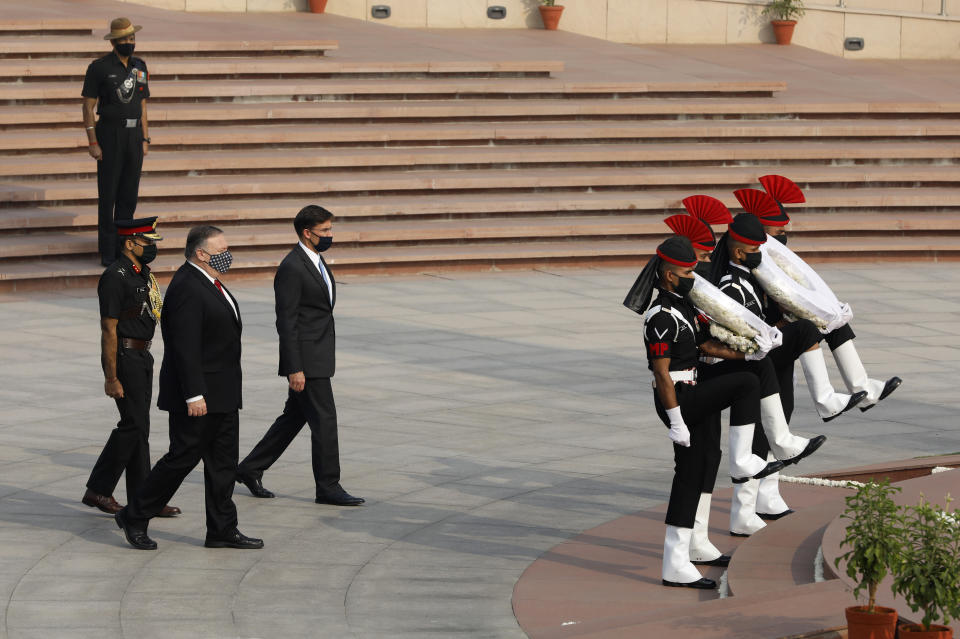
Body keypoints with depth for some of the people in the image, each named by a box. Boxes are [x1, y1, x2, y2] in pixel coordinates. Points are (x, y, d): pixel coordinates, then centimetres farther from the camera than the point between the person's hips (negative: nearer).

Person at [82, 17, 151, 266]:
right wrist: (92, 142, -12)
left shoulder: (139, 67, 11)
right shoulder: (99, 67, -6)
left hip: (134, 135, 5)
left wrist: (145, 139, 10)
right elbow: (88, 106, -6)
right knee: (108, 195, -3)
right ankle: (107, 252, 1)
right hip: (110, 134, -5)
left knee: (129, 194, 7)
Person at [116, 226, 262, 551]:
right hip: (200, 393, -10)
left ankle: (223, 530, 15)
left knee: (223, 461, 10)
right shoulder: (187, 288, -20)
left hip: (222, 394, 10)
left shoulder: (208, 283, 13)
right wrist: (193, 395, -26)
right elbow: (185, 347, -24)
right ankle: (134, 517, 9)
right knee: (182, 458, -3)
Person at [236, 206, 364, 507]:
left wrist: (328, 356, 22)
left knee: (294, 416, 15)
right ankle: (328, 487, 2)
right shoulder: (291, 268, -17)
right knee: (324, 419, -5)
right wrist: (294, 369, -21)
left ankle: (250, 469, 24)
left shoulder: (317, 262, 14)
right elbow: (286, 322, -19)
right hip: (306, 360, -10)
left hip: (319, 356, 10)